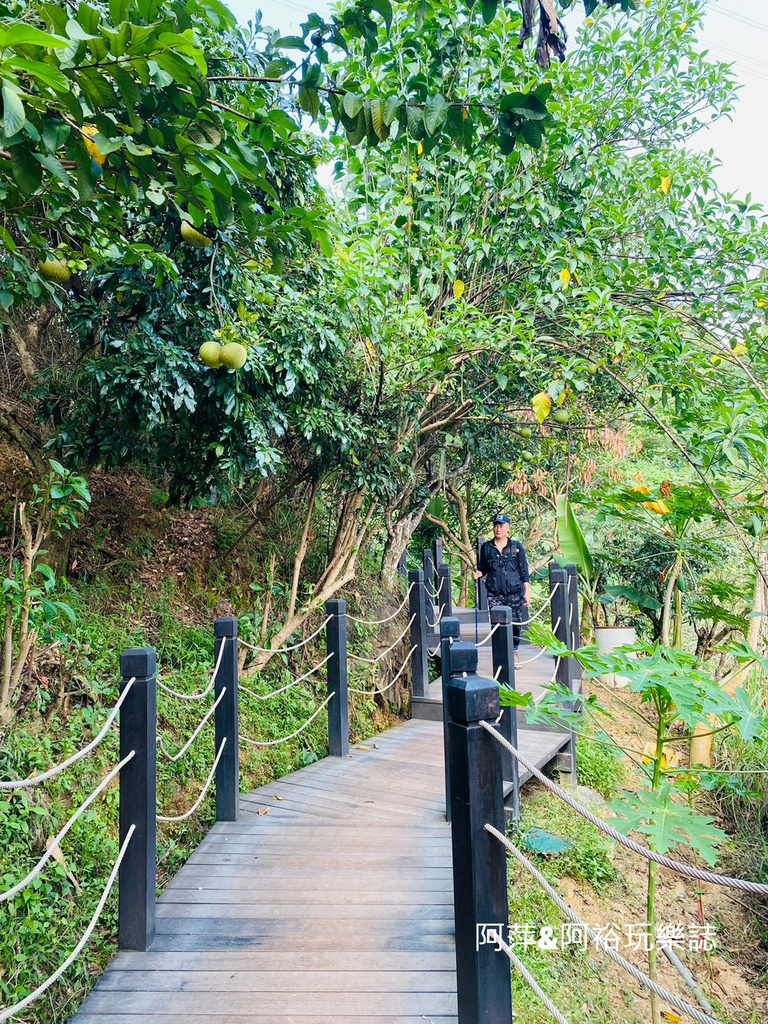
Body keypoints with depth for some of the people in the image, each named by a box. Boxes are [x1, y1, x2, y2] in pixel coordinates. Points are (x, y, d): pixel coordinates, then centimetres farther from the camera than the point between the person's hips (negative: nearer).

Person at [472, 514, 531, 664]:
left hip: (515, 592, 0)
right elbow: (482, 568, 17)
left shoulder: (517, 547, 5)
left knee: (515, 623, 4)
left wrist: (527, 592, 1)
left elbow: (525, 572, 6)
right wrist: (477, 574, -6)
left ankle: (514, 651, 24)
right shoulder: (486, 547, 8)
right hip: (494, 593, 0)